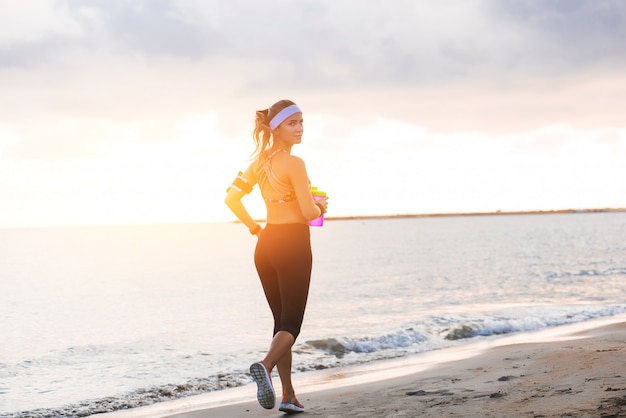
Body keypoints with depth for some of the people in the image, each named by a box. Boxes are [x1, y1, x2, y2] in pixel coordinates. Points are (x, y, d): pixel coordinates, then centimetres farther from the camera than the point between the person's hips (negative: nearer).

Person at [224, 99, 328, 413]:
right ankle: (265, 366, -32)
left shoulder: (260, 161, 10)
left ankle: (289, 396, 14)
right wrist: (321, 206, 4)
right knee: (291, 323, -4)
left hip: (266, 244, 7)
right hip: (293, 243, -7)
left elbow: (231, 198, 12)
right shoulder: (294, 163, -13)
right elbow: (309, 212, -17)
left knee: (281, 320, 13)